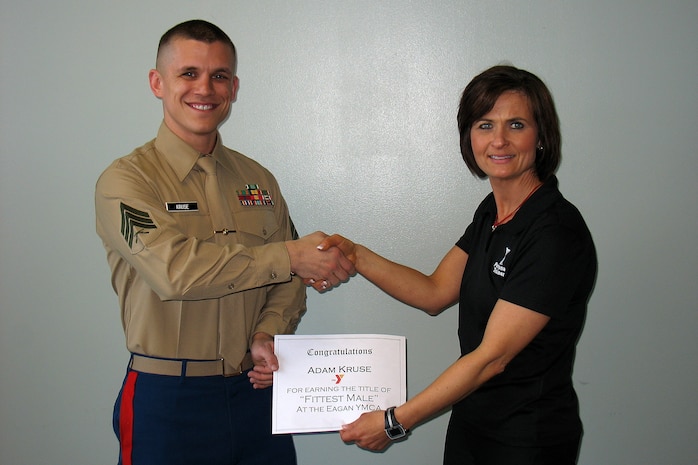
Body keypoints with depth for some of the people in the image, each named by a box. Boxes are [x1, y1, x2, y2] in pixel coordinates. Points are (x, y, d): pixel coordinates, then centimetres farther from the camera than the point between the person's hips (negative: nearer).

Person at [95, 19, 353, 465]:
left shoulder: (259, 180, 8)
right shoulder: (126, 180, -9)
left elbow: (289, 282, 10)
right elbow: (176, 270, -23)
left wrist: (267, 335, -9)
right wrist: (288, 256, -19)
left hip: (258, 390, 5)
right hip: (168, 400, -4)